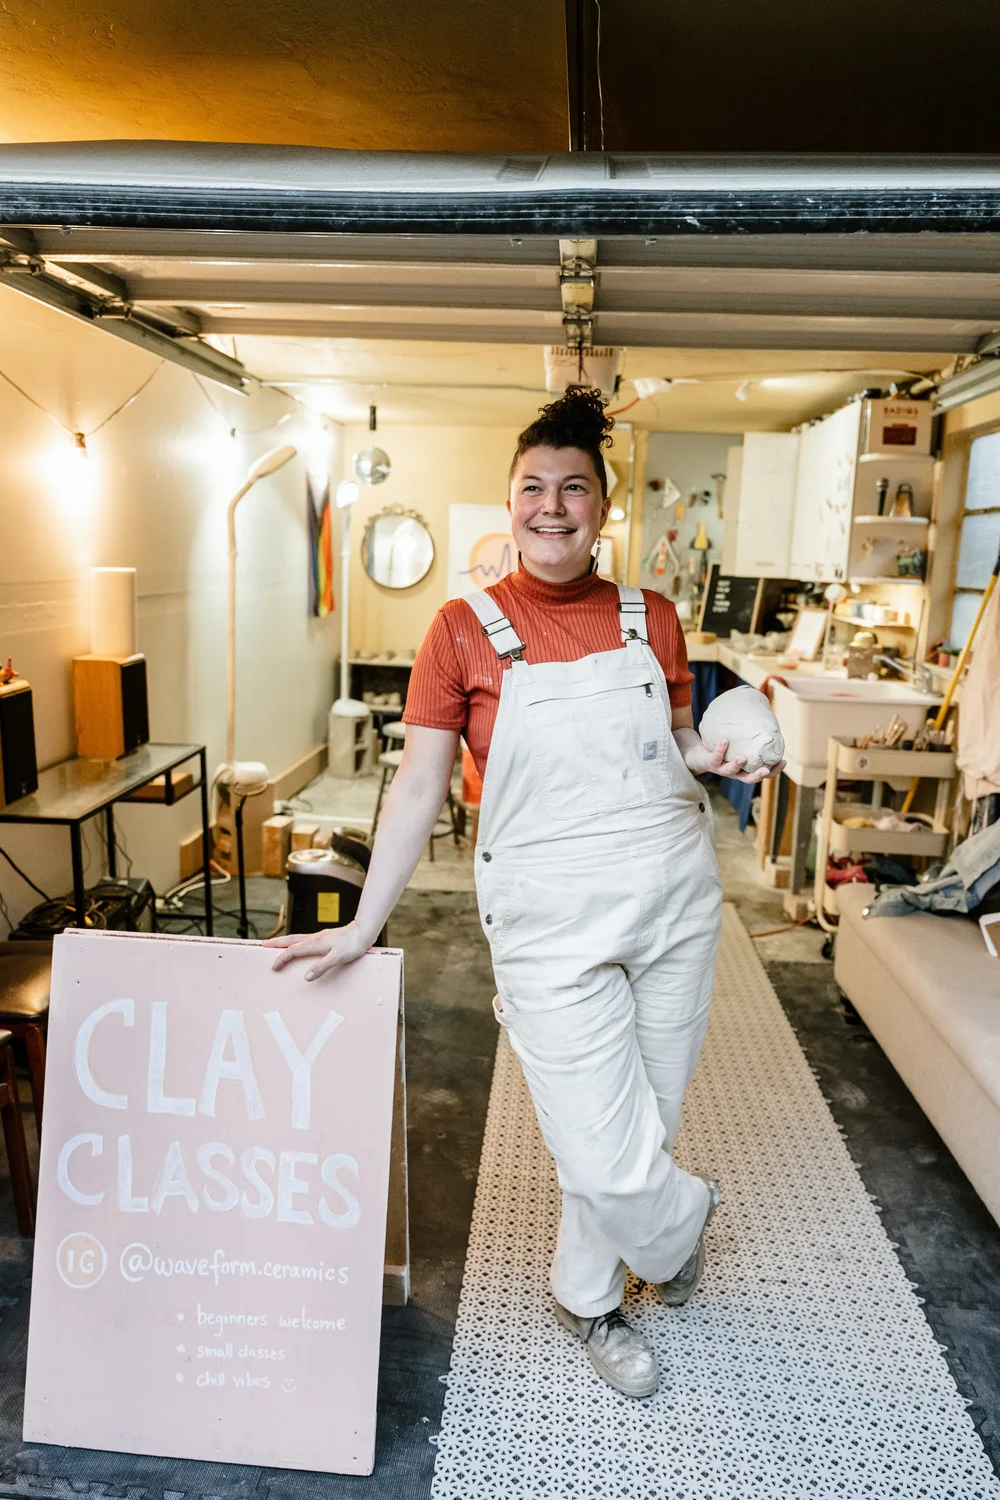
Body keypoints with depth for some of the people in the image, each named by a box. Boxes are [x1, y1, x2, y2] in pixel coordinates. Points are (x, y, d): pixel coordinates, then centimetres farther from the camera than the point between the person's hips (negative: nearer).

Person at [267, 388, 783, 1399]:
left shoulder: (650, 620, 4)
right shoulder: (465, 630, -4)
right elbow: (418, 785, -4)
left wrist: (719, 756, -7)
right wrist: (363, 926, -5)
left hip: (674, 894, 4)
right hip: (549, 917, -3)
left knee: (647, 1119, 15)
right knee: (606, 1160, -4)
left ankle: (585, 1297, 44)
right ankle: (682, 1220, 35)